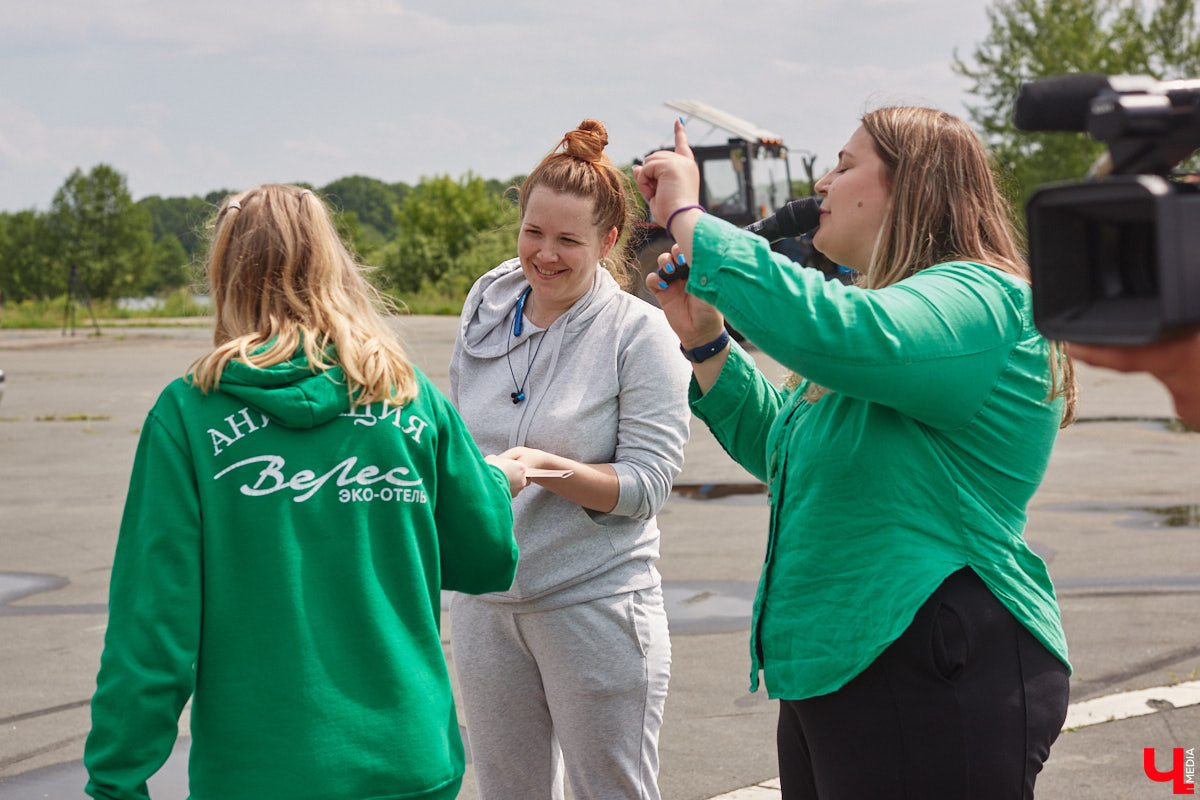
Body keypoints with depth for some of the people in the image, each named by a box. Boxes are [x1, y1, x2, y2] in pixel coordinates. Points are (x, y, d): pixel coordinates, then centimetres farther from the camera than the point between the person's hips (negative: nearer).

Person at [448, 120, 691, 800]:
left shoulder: (640, 331, -9)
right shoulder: (486, 316, 7)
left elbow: (647, 482, -14)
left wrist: (546, 467, -26)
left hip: (595, 598, -5)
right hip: (485, 601, 5)